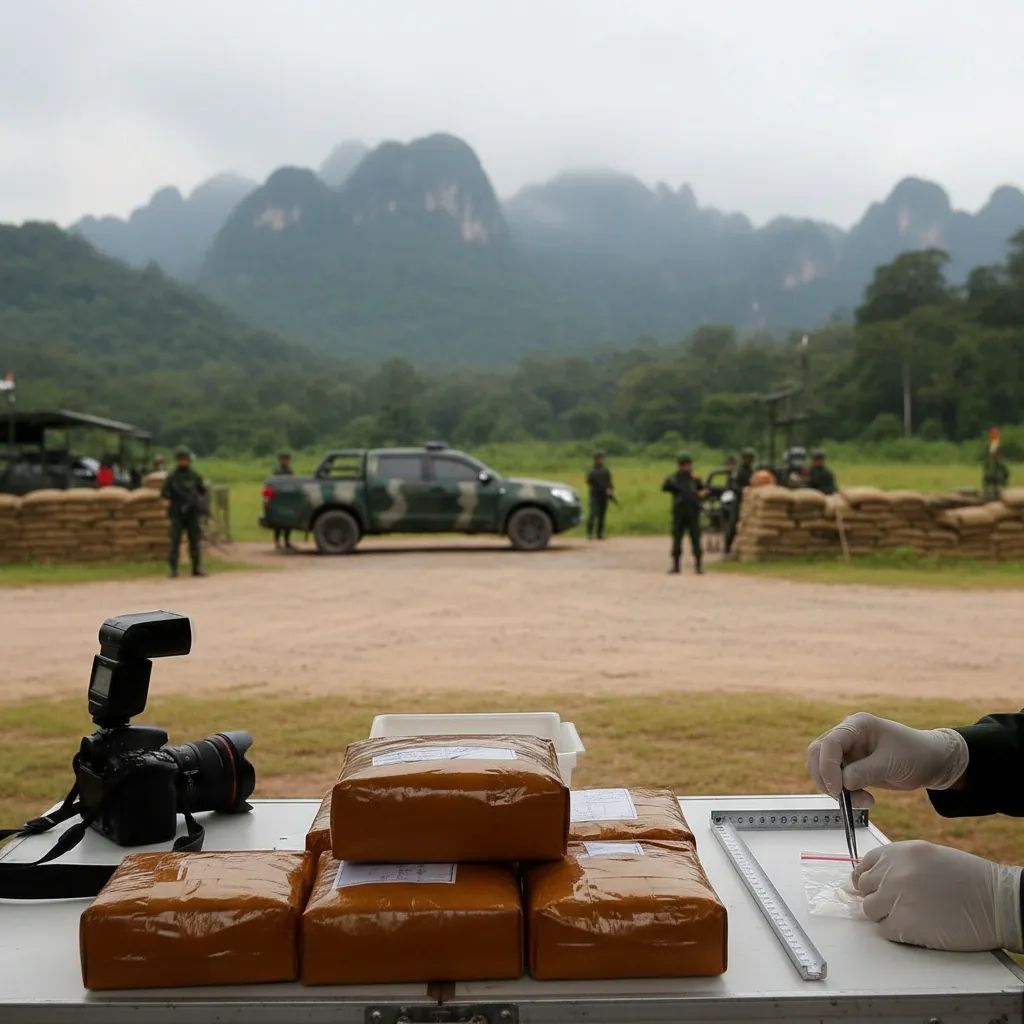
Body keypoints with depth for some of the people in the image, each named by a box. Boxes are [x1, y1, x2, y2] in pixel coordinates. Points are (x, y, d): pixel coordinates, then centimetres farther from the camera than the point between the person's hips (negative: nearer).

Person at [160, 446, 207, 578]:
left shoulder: (194, 476, 8)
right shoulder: (172, 476, -1)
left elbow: (203, 491, 17)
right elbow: (164, 493, -3)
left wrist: (201, 501, -1)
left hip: (192, 514, 3)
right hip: (177, 514, -3)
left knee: (194, 542, 5)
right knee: (175, 542, -6)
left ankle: (197, 568, 10)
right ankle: (173, 569, -4)